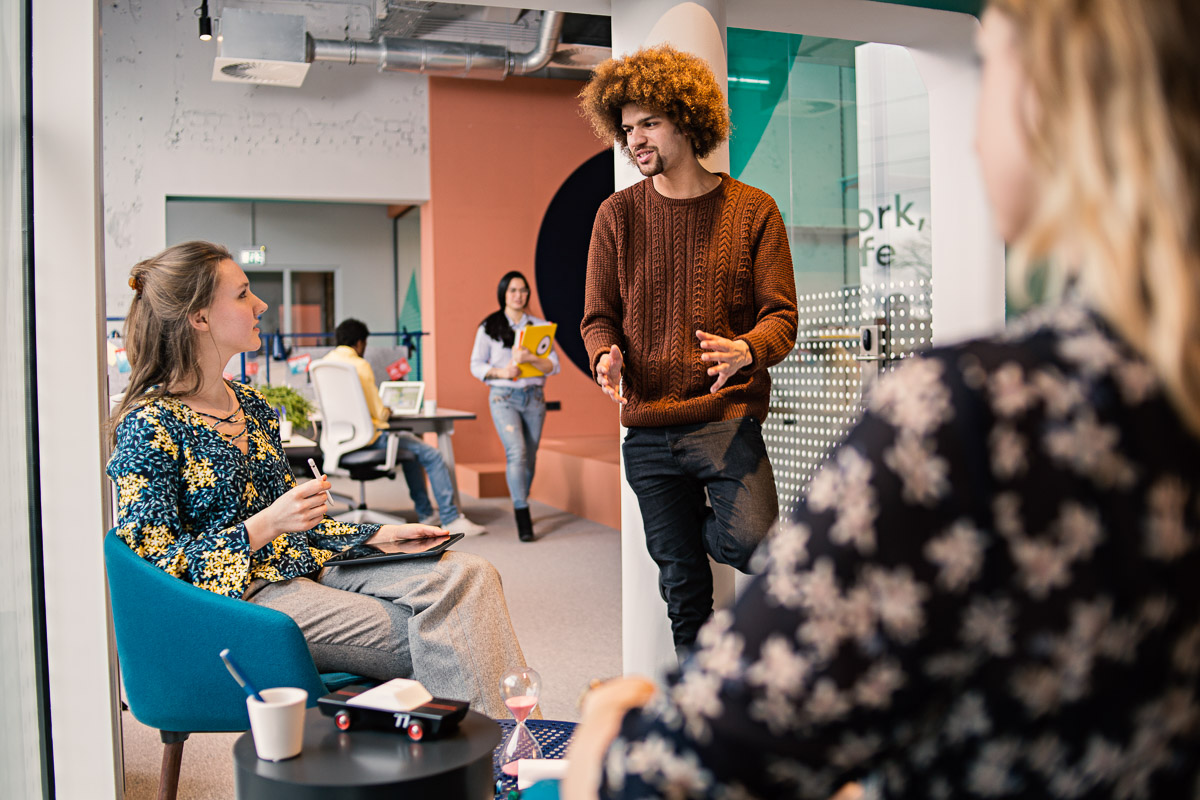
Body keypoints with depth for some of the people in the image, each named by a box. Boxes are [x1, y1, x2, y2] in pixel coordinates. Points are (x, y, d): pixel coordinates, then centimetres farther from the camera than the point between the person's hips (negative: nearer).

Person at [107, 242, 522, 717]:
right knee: (432, 640, -24)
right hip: (243, 598, -8)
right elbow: (158, 565, -12)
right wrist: (264, 526, -22)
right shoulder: (150, 424, -9)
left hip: (306, 568, 8)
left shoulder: (251, 404, 16)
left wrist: (377, 535, 9)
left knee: (467, 574, -17)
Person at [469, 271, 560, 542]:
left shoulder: (539, 325, 6)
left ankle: (521, 507, 30)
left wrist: (531, 358, -20)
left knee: (529, 456, 10)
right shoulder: (489, 327, 3)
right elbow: (476, 365, 4)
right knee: (516, 452, -18)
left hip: (534, 396, 3)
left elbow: (553, 365, 0)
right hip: (503, 397, -3)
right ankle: (523, 518, -16)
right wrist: (500, 372, -15)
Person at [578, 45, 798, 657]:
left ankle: (703, 527, 11)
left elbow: (782, 318, -2)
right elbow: (598, 315, 10)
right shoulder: (617, 215, 7)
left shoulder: (752, 210, 1)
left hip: (726, 416, -2)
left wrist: (744, 351, -24)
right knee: (683, 582, 9)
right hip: (646, 428, 2)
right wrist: (605, 357, -13)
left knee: (751, 543, -24)